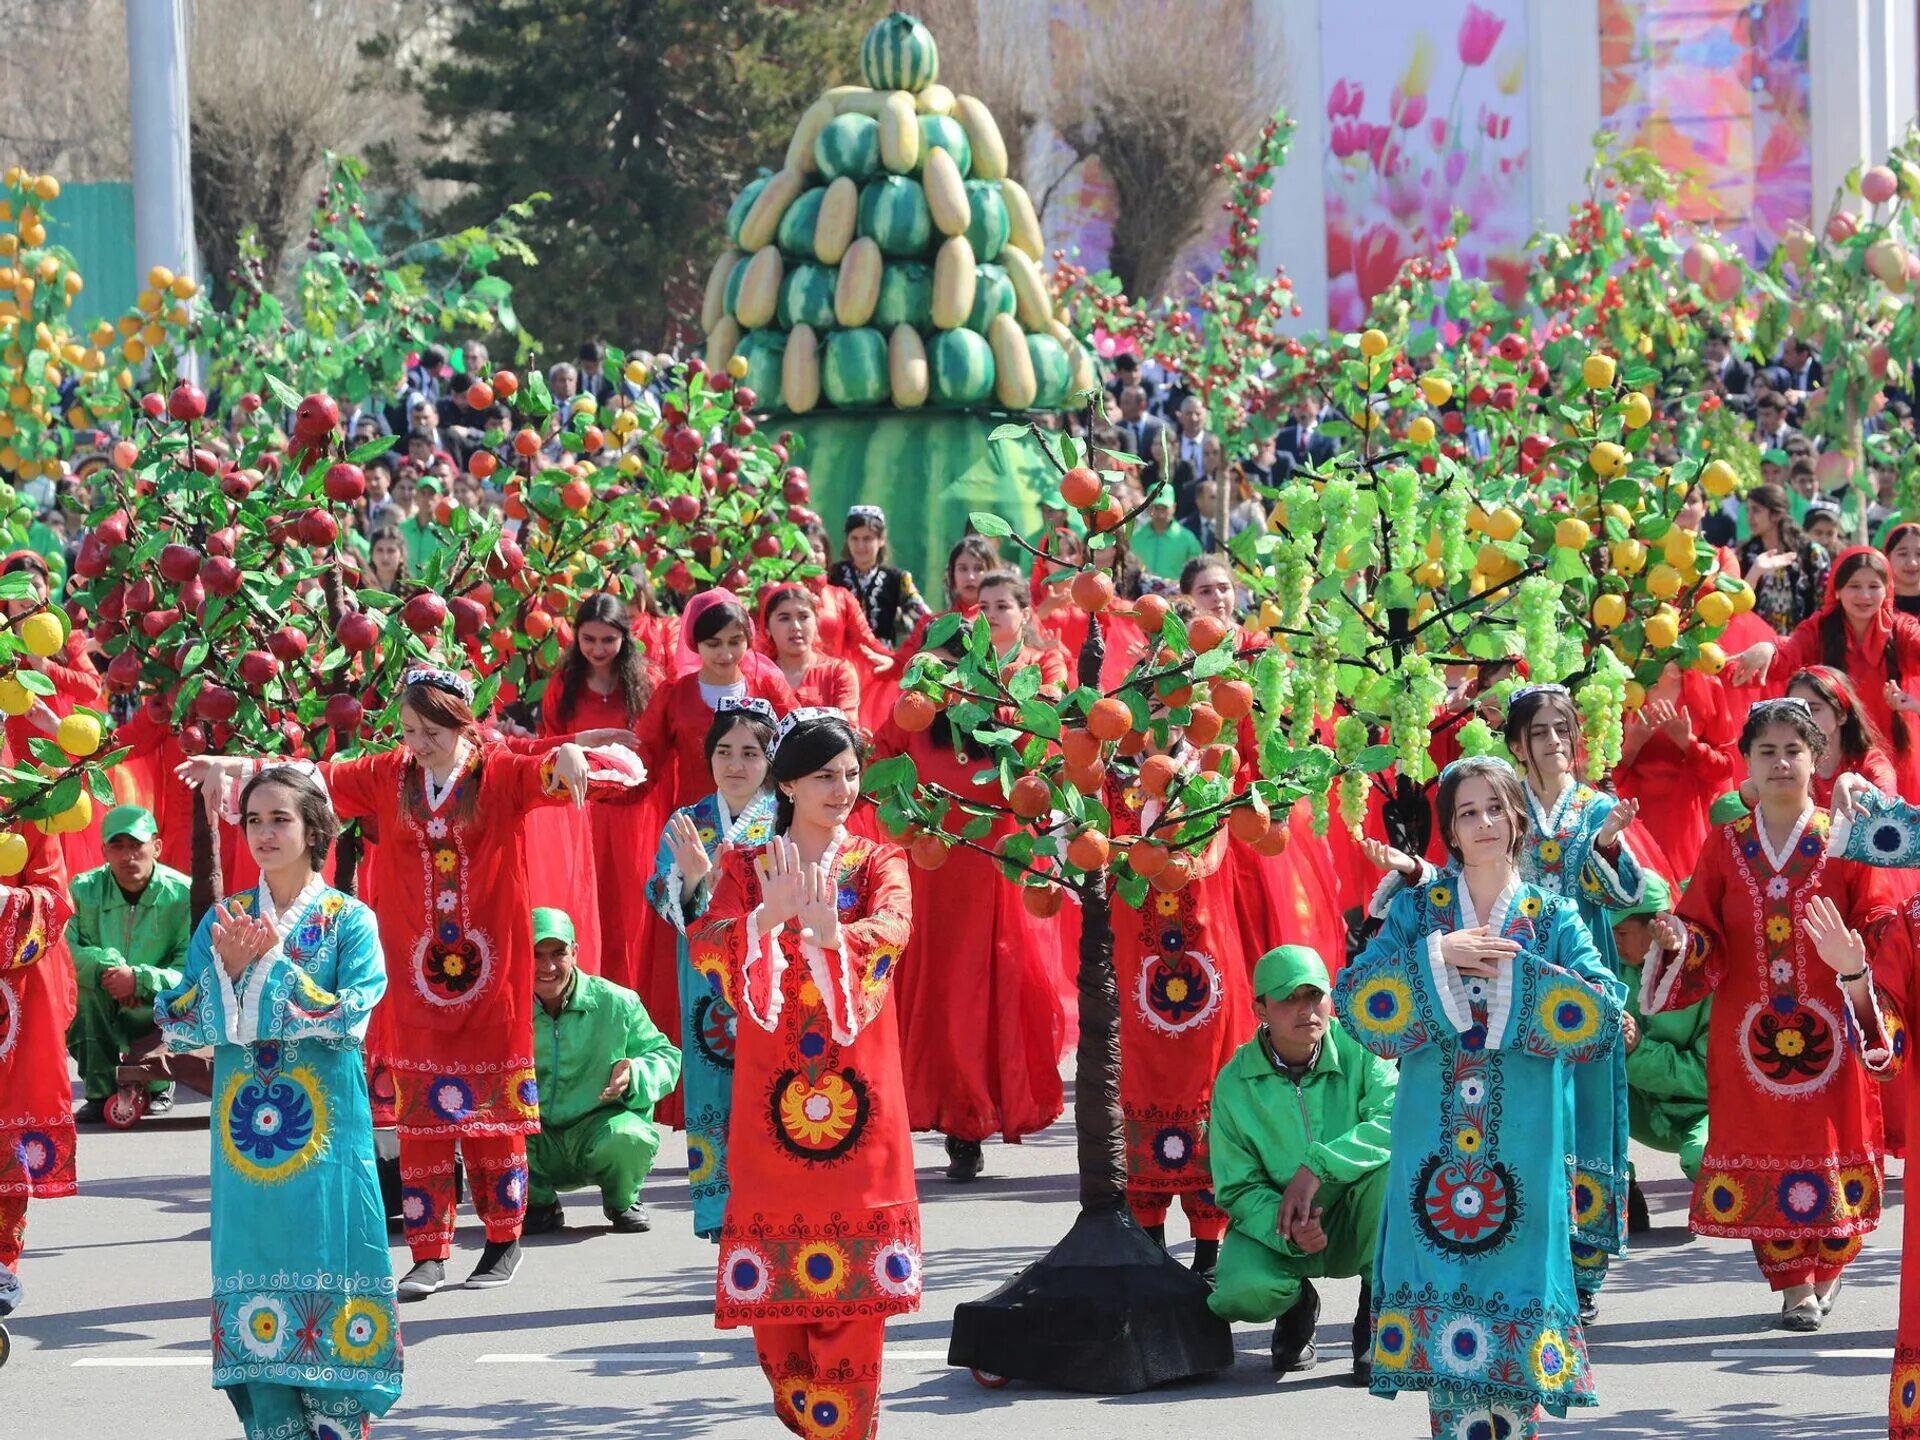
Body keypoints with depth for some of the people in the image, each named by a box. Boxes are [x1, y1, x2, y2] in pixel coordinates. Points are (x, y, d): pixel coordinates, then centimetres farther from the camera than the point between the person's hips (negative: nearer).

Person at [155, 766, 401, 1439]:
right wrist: (226, 965, -12)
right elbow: (177, 1022, 4)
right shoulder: (223, 919, 9)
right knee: (256, 1281, 2)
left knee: (327, 1275, -3)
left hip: (326, 1129, -3)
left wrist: (272, 961, -14)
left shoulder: (350, 920, 0)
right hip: (245, 1126, 3)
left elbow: (349, 1018, -12)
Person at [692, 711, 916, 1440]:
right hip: (772, 1088, 0)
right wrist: (768, 918, -29)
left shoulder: (878, 862, 8)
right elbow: (708, 950, -9)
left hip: (858, 1091, 0)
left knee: (854, 1283, -5)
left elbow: (892, 933, -14)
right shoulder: (746, 868, 9)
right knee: (775, 1277, -2)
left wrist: (824, 930, -34)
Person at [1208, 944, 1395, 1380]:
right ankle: (1297, 1305, 10)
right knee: (1241, 1292, -33)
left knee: (1393, 1163, -32)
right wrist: (1286, 1228, -30)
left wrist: (1318, 1166, -37)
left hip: (1357, 1227, 0)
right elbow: (1238, 1188, -9)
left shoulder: (1357, 1051, -13)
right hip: (1274, 1227, 0)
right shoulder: (1235, 1083, -10)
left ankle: (1377, 1320, -12)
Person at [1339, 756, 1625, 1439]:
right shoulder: (1418, 908, 9)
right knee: (1442, 1270, -3)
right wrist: (1436, 956, -13)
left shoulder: (1552, 917, 6)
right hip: (1434, 1131, 1)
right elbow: (1353, 995, -3)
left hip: (1522, 1141, -1)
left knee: (1514, 1261, -4)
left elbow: (1603, 1010, -8)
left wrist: (1512, 972, -13)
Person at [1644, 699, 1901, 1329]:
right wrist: (1678, 941, -15)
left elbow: (1879, 924, -2)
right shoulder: (1726, 845, 7)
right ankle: (1794, 1285, 6)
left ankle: (1828, 1270, 19)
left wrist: (1857, 958, -23)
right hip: (1748, 1031, 1)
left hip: (1829, 1027, -1)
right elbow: (1702, 932, 6)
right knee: (1764, 1150, -2)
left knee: (1831, 1149, -1)